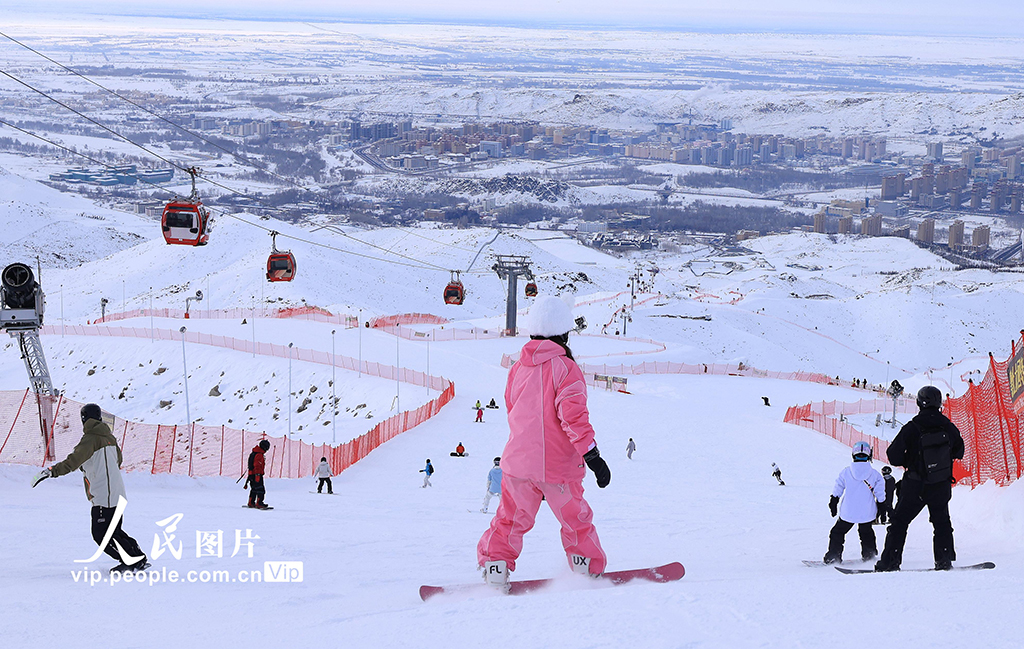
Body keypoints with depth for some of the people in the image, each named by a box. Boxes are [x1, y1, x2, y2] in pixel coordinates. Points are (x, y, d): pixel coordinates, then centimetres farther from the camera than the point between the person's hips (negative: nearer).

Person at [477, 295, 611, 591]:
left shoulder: (518, 368, 6)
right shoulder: (565, 368, -12)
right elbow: (573, 415, -19)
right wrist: (593, 456, -18)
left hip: (517, 462, 4)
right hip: (558, 465, -4)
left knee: (511, 519, 17)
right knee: (576, 521, 12)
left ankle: (495, 566, 10)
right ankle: (589, 571, 20)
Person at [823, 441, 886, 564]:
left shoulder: (846, 472, -3)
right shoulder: (875, 475, -3)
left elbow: (837, 490, 2)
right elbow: (880, 495, 1)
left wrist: (833, 503, 15)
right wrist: (881, 511, 12)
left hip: (848, 512, -1)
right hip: (867, 513, 1)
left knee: (838, 532, 13)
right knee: (866, 532, 26)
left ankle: (834, 555, 7)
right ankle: (869, 554, 28)